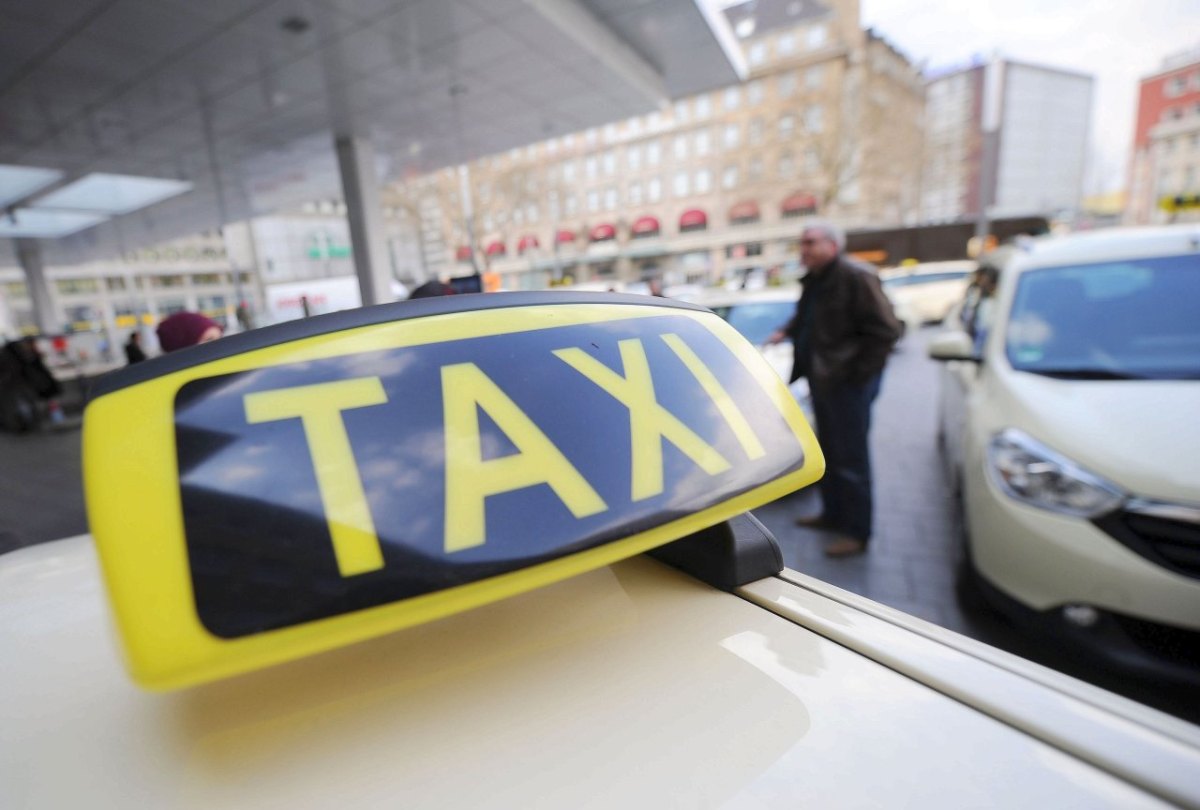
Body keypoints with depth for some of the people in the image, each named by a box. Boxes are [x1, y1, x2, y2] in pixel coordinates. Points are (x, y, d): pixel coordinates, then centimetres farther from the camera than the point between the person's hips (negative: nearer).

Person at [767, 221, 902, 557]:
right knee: (829, 451, 18)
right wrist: (786, 331, 8)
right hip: (821, 378, 9)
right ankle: (833, 514, 35)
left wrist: (860, 372, -17)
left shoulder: (856, 276, -15)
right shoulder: (814, 280, 11)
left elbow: (886, 330, -17)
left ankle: (856, 532, 12)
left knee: (850, 457, -1)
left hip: (848, 381, -9)